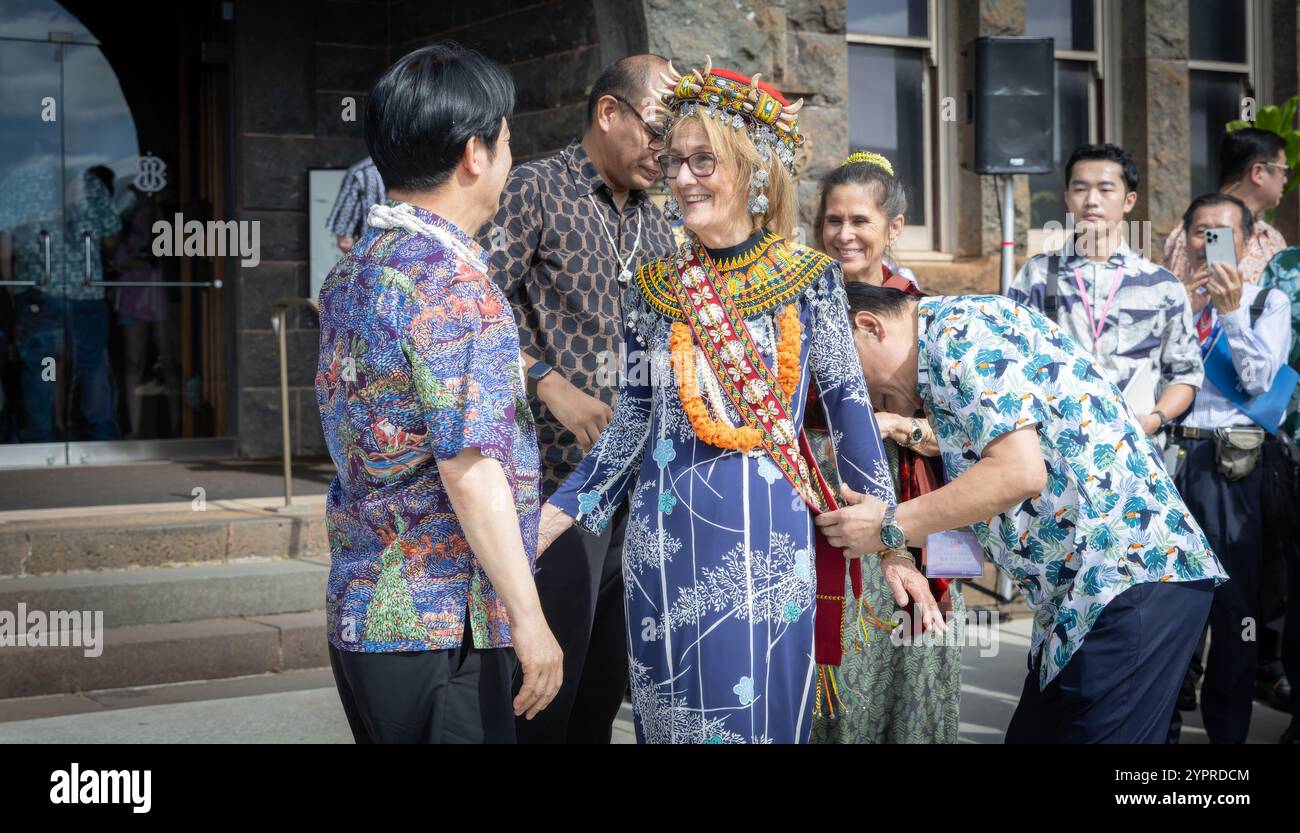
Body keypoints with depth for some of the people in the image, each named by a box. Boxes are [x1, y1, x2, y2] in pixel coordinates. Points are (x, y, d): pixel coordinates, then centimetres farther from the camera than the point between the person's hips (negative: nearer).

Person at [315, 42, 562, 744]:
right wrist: (528, 620, -18)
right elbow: (470, 471, -22)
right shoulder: (453, 281, -18)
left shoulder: (352, 270, 11)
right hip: (439, 627, -9)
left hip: (359, 609, 9)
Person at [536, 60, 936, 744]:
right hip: (665, 543, 2)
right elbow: (630, 427, 7)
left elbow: (848, 407, 2)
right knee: (672, 718, 10)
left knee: (763, 716, 4)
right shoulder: (653, 291, 4)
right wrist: (546, 522, -1)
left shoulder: (809, 279, -2)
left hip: (768, 546, -2)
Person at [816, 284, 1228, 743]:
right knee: (1034, 734, 13)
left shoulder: (959, 329, -12)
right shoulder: (951, 339, 19)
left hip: (1137, 572, -11)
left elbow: (1020, 471, -22)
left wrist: (890, 527, -13)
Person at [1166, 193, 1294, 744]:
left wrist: (1231, 311, -12)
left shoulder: (1268, 303, 9)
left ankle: (1228, 729, 13)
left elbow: (1259, 381, -3)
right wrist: (1185, 309, -9)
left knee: (1235, 598, 1)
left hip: (1232, 464, -1)